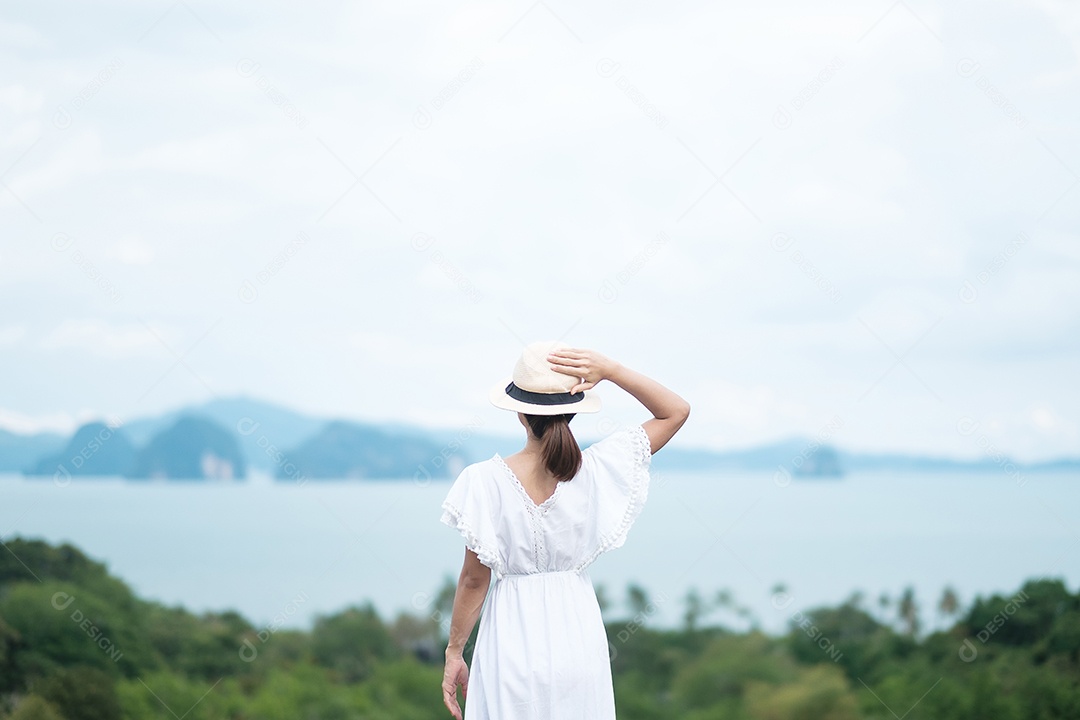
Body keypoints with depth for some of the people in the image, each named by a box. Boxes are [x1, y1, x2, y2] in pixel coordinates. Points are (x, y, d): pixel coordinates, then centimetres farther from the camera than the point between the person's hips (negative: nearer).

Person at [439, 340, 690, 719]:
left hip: (513, 637, -2)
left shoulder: (486, 481, -14)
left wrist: (453, 652, 5)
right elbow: (676, 411, 2)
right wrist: (611, 370, -8)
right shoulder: (599, 470, -10)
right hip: (578, 633, 2)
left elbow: (474, 578, -7)